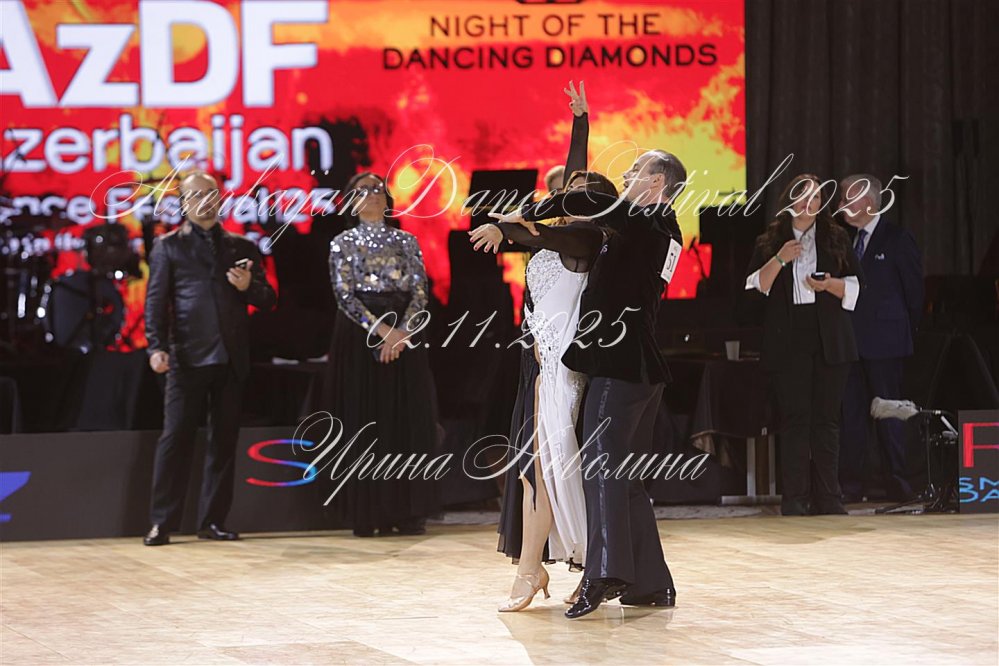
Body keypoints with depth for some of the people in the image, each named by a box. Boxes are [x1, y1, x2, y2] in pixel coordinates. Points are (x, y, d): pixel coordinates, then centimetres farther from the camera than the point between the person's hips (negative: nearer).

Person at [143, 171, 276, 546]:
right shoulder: (168, 247, 9)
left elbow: (267, 301, 14)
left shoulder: (240, 247, 16)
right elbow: (156, 301, 1)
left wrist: (249, 286, -8)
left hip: (231, 359, 3)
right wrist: (156, 347, -12)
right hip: (188, 357, -3)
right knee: (176, 437, -6)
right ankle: (163, 522, -3)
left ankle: (212, 521, 10)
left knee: (224, 440, 4)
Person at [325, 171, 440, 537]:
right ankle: (367, 514, -1)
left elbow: (420, 293, 2)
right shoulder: (343, 243, 5)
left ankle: (408, 512, 1)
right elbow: (345, 296, -5)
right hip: (359, 337, -2)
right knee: (363, 422, -3)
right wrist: (381, 330, -15)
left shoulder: (406, 241, 9)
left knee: (408, 421, -2)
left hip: (404, 336, 2)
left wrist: (401, 334, -13)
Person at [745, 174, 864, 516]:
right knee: (795, 418, -4)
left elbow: (854, 288, 10)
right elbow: (756, 286, 2)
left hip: (830, 341, 1)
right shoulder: (769, 242, 9)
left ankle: (827, 497, 5)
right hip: (788, 343, -1)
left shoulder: (836, 240, 11)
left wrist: (829, 285, -10)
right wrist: (779, 260, -11)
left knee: (826, 418, 2)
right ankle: (794, 498, -2)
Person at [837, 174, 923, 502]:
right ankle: (850, 484, 8)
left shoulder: (897, 239, -5)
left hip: (883, 341, -5)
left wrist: (905, 332, 4)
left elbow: (914, 291, -1)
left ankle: (897, 483, 4)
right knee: (850, 413, 5)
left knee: (887, 412, -2)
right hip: (850, 340, 6)